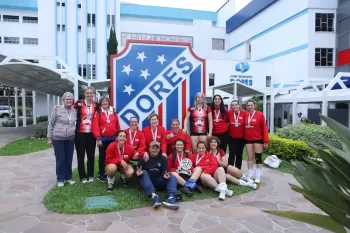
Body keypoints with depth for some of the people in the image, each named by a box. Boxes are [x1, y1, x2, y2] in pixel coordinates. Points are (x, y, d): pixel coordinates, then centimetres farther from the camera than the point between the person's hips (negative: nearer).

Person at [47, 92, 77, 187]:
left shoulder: (75, 111, 4)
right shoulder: (57, 110, -6)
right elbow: (51, 124, -1)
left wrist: (74, 132, 10)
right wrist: (49, 137, -2)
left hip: (70, 139, 3)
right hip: (58, 139, -3)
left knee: (69, 159, 11)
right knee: (60, 160, 3)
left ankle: (68, 177, 26)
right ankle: (60, 179, 17)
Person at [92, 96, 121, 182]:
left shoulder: (113, 112, 7)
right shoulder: (98, 113, -5)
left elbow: (117, 125, 9)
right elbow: (95, 126, -10)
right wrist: (98, 138, -14)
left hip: (113, 138, 4)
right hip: (103, 139, -4)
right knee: (102, 156, 5)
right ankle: (101, 175, 15)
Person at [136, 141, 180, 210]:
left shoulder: (163, 158, 9)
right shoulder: (144, 158, 3)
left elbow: (165, 171, 0)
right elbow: (138, 171, -5)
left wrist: (165, 174, -24)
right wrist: (138, 173, -29)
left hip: (159, 182, 2)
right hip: (147, 182, -1)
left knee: (172, 177, -19)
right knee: (144, 172, -29)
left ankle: (171, 198, -47)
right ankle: (154, 195, -49)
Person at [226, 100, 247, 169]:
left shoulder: (244, 113, -12)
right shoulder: (229, 112, -9)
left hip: (241, 137, 1)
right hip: (232, 137, -1)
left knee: (239, 154, 13)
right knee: (232, 154, 0)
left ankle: (238, 169, 27)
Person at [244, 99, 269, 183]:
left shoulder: (260, 114, -9)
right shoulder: (245, 115, 2)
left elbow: (264, 128, -9)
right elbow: (244, 127, 4)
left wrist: (266, 140, -12)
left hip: (258, 139, -3)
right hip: (248, 139, 4)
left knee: (258, 158, 5)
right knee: (250, 158, 10)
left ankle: (257, 177, 15)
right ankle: (250, 176, 19)